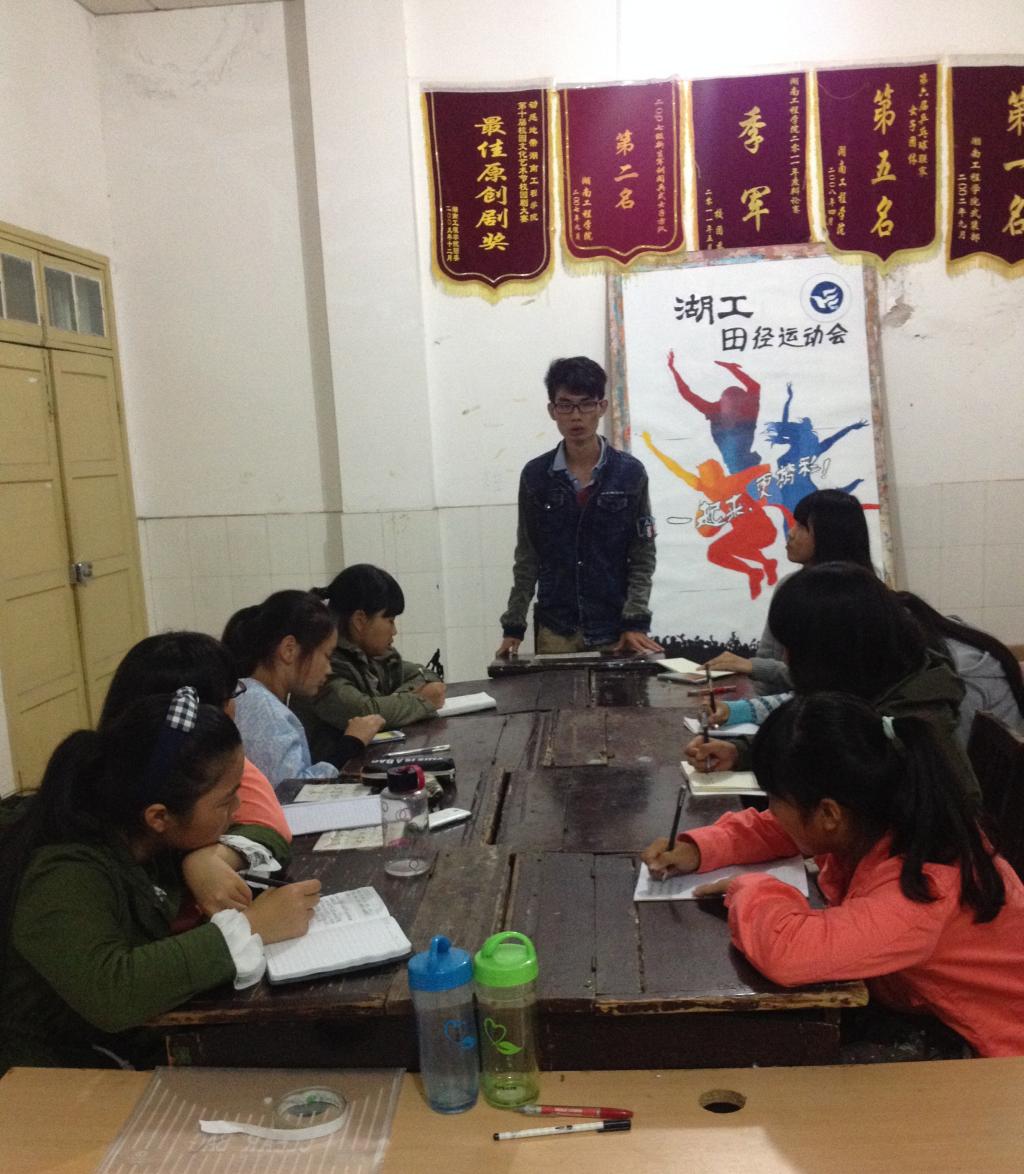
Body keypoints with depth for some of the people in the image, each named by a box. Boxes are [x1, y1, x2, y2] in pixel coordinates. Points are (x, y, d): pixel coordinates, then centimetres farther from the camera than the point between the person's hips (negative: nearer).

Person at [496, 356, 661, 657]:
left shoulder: (630, 473, -2)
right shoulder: (534, 475, 1)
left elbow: (643, 556, 0)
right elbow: (527, 558, 5)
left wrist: (636, 622, -10)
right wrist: (513, 626, 1)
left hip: (614, 629, 0)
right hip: (555, 630, 1)